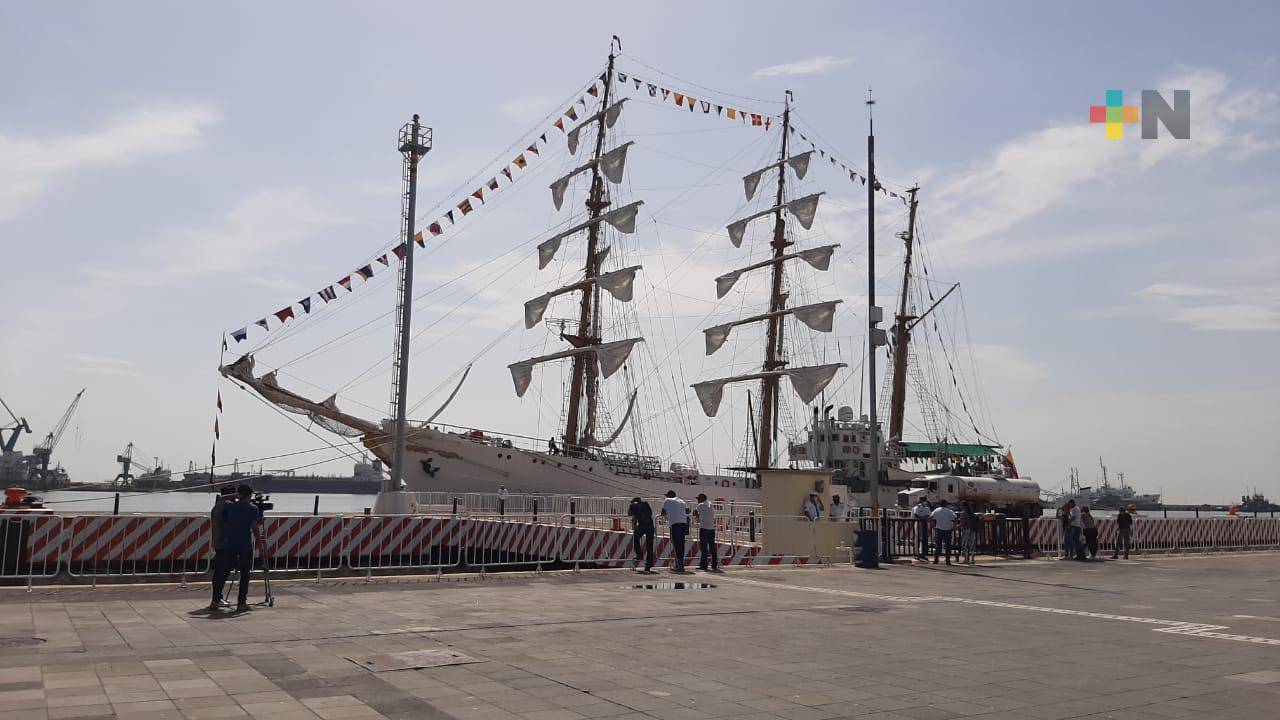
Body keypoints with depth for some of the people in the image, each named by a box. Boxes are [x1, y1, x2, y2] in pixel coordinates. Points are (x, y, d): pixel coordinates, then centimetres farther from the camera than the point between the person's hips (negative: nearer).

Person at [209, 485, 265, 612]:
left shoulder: (228, 506, 4)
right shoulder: (252, 509, -5)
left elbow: (223, 524, 8)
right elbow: (255, 528, -9)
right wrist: (261, 546, -5)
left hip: (229, 545, 3)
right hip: (246, 546, -3)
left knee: (223, 572, 9)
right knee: (245, 574, 3)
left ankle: (215, 600, 4)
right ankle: (241, 603, 2)